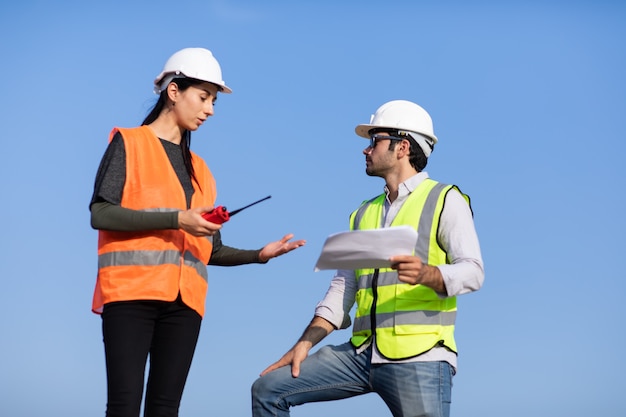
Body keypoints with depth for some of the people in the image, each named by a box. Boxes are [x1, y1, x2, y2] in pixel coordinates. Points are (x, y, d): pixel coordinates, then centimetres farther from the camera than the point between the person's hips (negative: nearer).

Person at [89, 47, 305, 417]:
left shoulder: (199, 170, 20)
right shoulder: (129, 143, 5)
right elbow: (100, 213, -8)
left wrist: (259, 254, 3)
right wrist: (176, 219, -15)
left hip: (184, 301, 5)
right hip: (131, 292, -5)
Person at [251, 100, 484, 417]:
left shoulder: (444, 200, 1)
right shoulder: (364, 214, 20)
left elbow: (472, 271, -9)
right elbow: (342, 287, 15)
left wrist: (427, 274, -30)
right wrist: (305, 343, 4)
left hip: (418, 358, -6)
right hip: (361, 354, 6)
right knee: (268, 389, 0)